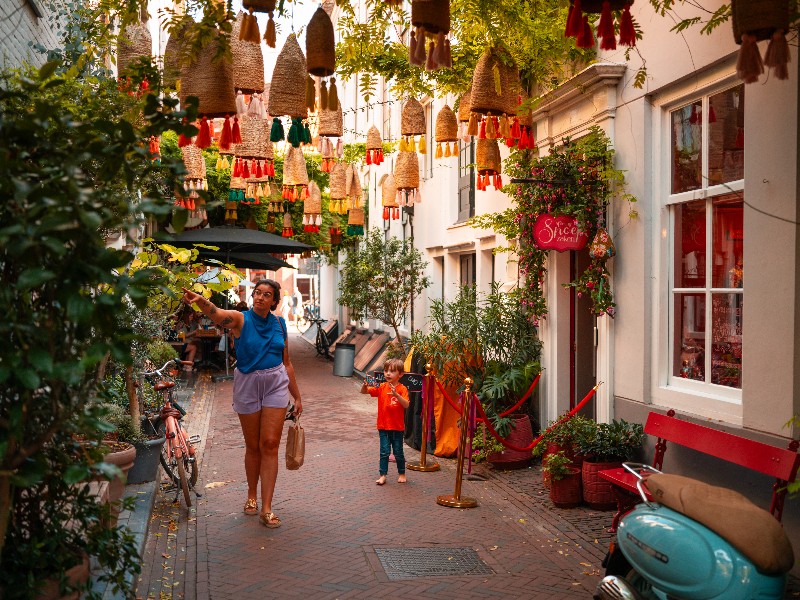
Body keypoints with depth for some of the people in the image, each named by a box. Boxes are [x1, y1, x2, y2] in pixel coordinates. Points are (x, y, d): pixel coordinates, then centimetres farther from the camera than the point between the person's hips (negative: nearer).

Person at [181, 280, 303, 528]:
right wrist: (201, 301, -53)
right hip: (247, 385, -1)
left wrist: (297, 397, 13)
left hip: (276, 385, 2)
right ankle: (252, 496, 32)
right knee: (252, 446, 10)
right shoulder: (241, 319, -6)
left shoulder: (279, 324, 4)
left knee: (270, 445, -4)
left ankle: (266, 509, -1)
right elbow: (217, 314, -30)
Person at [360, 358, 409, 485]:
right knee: (384, 452, 3)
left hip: (397, 427, -2)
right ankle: (382, 475, 11)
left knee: (398, 452, 10)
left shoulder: (402, 389, -10)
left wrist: (396, 395, -38)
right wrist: (365, 385, -24)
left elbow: (406, 405, -24)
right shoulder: (382, 387, -1)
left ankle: (401, 473, 28)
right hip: (383, 426, 2)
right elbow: (364, 391, -2)